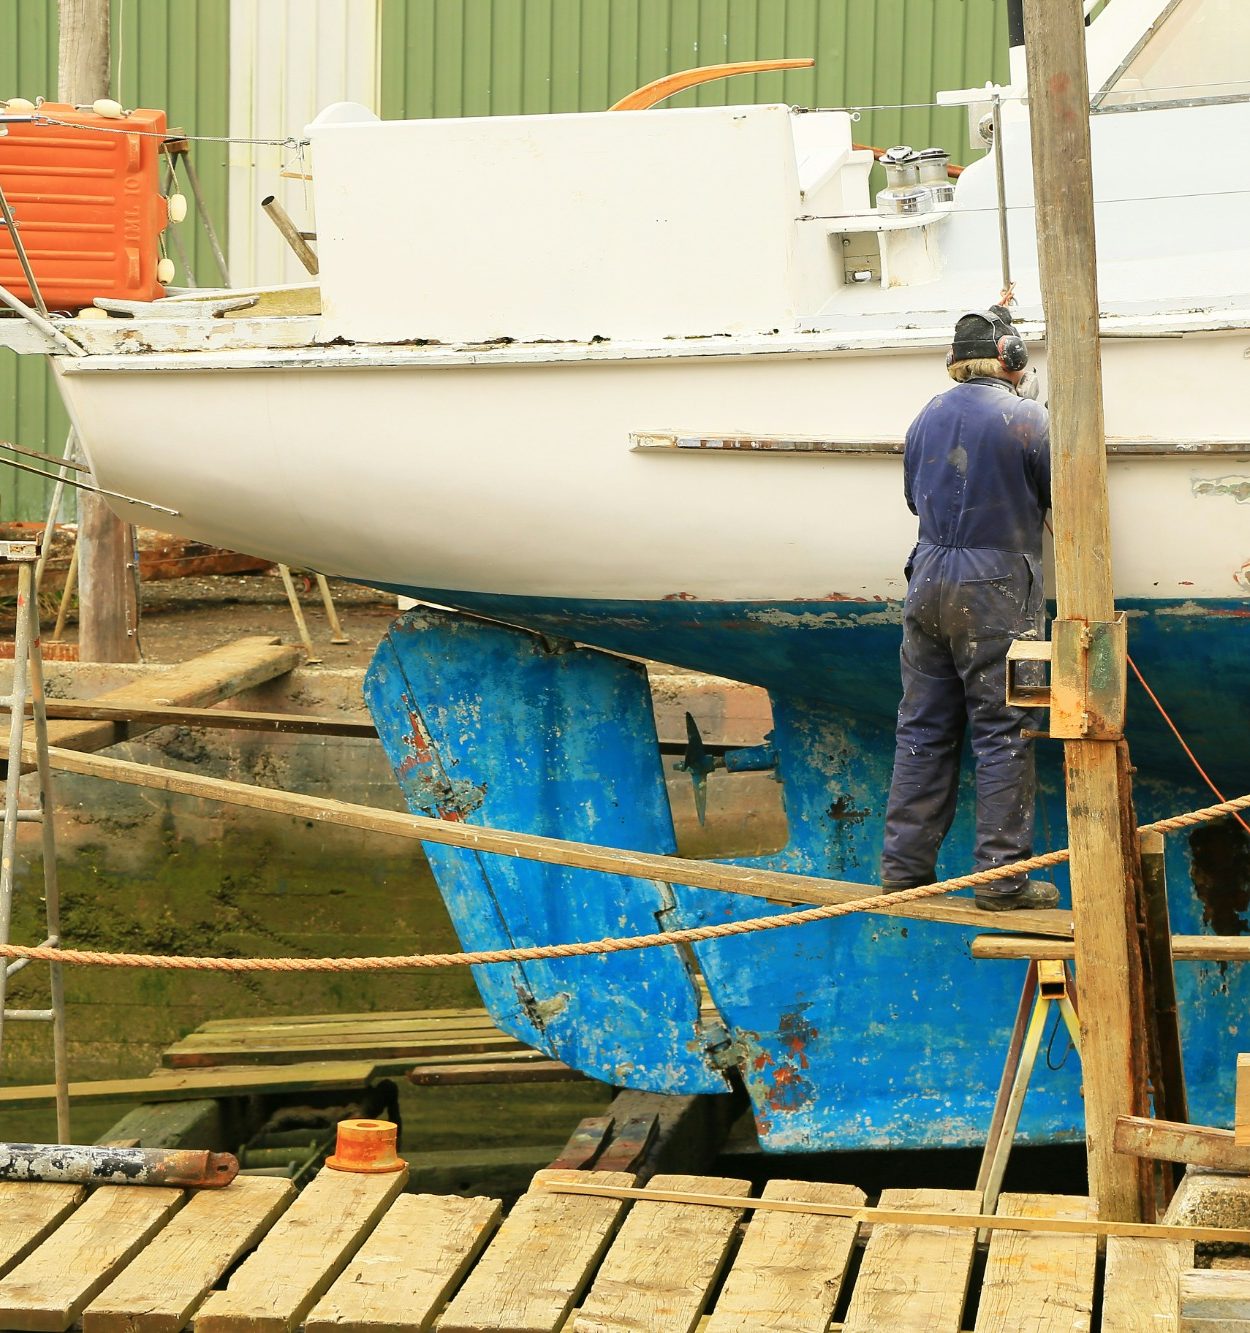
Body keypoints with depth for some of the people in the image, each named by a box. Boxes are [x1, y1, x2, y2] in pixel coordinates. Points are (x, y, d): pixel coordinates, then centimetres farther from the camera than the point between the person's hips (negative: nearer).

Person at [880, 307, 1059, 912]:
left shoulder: (927, 418, 8)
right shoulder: (1025, 419, -9)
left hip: (929, 576, 5)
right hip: (996, 586, -5)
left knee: (922, 729, 11)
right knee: (1003, 731, -1)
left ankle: (904, 866, 14)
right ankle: (1002, 876, -1)